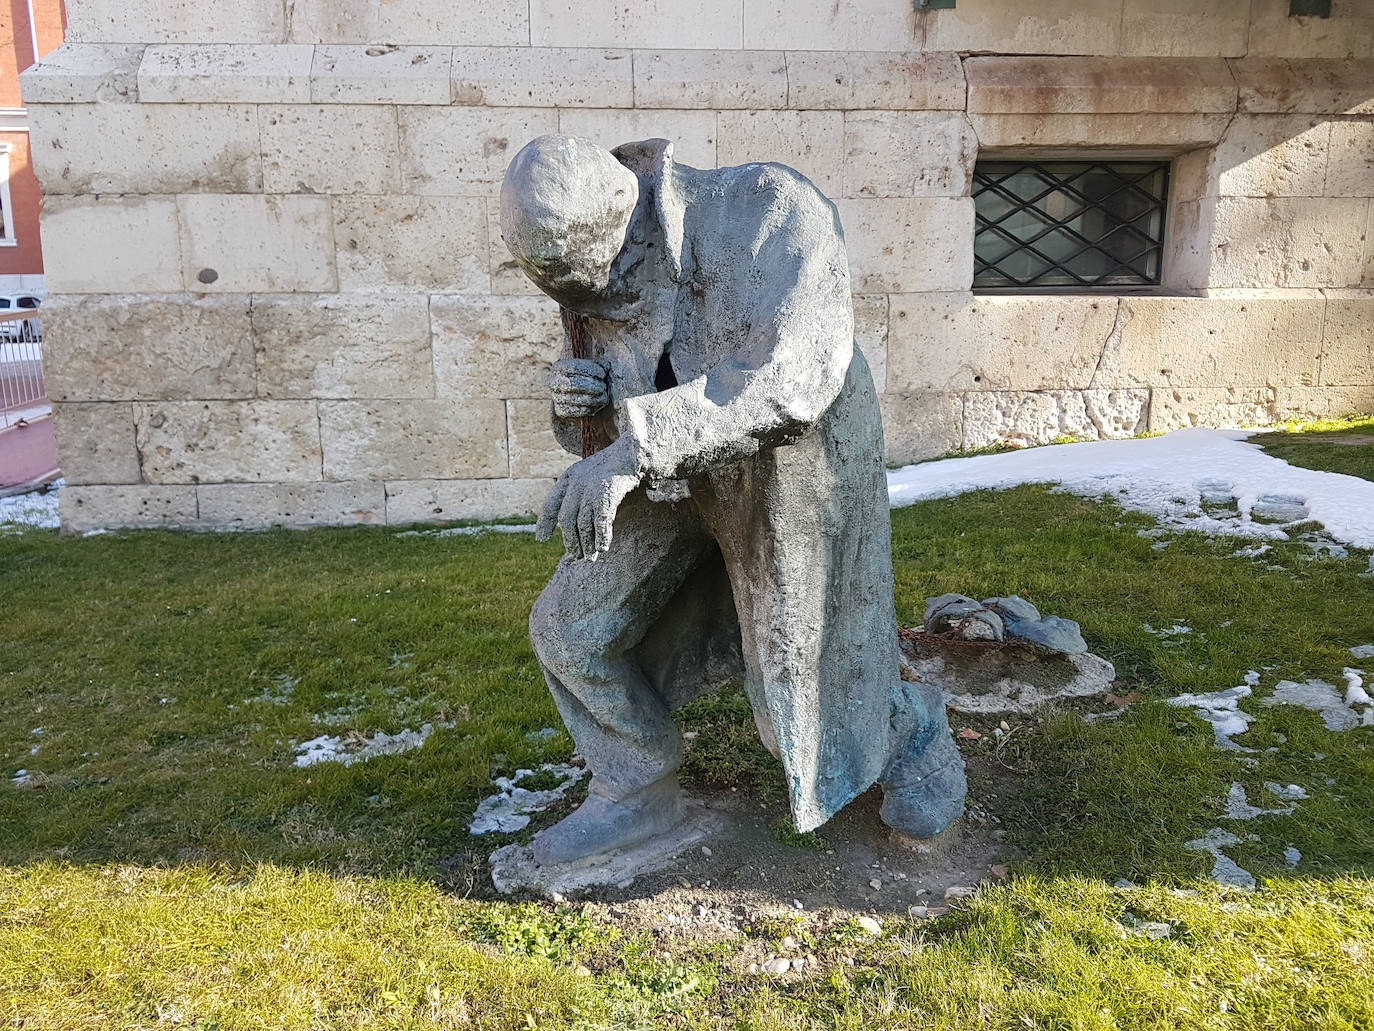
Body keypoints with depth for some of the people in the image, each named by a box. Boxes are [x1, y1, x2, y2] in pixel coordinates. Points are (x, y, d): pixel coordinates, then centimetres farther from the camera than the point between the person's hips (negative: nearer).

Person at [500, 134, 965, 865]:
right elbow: (610, 425, 3)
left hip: (792, 480, -5)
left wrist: (634, 448, -44)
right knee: (572, 631, 2)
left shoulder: (770, 210, -26)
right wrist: (579, 406, -23)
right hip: (677, 482, 6)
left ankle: (911, 733, 38)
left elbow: (793, 378, -38)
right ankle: (638, 796, 24)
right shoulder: (604, 290, -7)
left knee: (800, 707, 4)